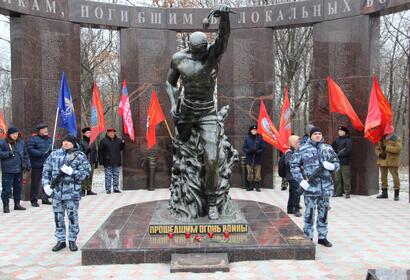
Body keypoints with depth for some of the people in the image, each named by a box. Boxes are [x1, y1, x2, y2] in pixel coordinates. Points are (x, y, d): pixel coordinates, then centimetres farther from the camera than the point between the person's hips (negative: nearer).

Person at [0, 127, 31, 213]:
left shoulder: (21, 142, 10)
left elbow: (25, 154, 17)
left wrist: (28, 164, 12)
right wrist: (8, 154, -20)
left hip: (19, 170, 5)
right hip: (8, 170, -5)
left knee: (18, 187, 13)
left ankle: (17, 204, 26)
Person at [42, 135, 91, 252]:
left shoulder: (79, 156, 0)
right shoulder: (54, 154, 10)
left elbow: (86, 172, -7)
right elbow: (46, 170, 11)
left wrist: (72, 172, -20)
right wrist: (46, 184, 0)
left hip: (72, 192, -3)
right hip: (56, 191, 3)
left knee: (72, 216, 4)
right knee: (58, 216, 10)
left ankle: (72, 240, 18)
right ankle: (60, 240, 23)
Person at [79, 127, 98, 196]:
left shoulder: (93, 142, 14)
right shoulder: (81, 142, -2)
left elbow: (95, 152, 18)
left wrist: (96, 161, 15)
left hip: (92, 162, 5)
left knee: (90, 177, 7)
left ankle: (89, 190, 13)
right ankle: (83, 190, -4)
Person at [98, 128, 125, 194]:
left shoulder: (118, 140, 7)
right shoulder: (103, 141, -4)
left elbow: (121, 148, 16)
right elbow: (100, 151, -4)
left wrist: (123, 143, -4)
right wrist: (101, 161, -9)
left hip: (116, 162, 4)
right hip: (107, 163, -4)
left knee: (116, 176, 10)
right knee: (108, 176, -2)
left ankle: (116, 188, 19)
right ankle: (108, 189, 5)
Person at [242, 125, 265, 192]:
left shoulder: (260, 138, 1)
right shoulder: (247, 138, 4)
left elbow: (263, 148, 2)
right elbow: (244, 148, 4)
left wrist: (257, 152, -15)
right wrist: (249, 151, -14)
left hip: (258, 159, -1)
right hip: (249, 159, 1)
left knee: (257, 173, -2)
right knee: (250, 173, 3)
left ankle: (257, 186, 6)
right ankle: (251, 186, 14)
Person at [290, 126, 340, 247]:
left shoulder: (328, 148, 12)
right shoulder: (303, 149, -1)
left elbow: (337, 163, 16)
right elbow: (294, 165, -2)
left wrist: (331, 166, -9)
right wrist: (301, 180, -11)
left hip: (326, 187, 4)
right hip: (310, 187, -4)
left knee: (323, 212, 12)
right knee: (309, 212, 0)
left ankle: (322, 237, 24)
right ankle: (307, 238, 11)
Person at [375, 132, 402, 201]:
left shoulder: (397, 139, -3)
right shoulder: (381, 139, 10)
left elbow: (398, 148, -17)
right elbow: (377, 149, 13)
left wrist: (386, 147, -21)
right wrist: (380, 154, -9)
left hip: (392, 162, -5)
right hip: (382, 161, 5)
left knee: (395, 177, -5)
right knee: (383, 177, 9)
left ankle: (396, 194, 2)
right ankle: (384, 193, 19)